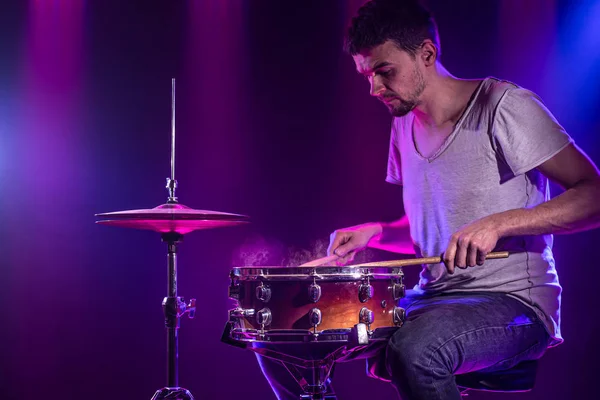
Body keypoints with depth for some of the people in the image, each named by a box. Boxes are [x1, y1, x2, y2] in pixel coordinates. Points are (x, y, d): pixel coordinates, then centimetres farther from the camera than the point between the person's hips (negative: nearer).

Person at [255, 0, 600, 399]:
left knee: (414, 349, -39)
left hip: (514, 303, -7)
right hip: (432, 298, 8)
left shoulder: (503, 105, -12)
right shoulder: (404, 126, 12)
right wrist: (373, 232, 1)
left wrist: (497, 223, -29)